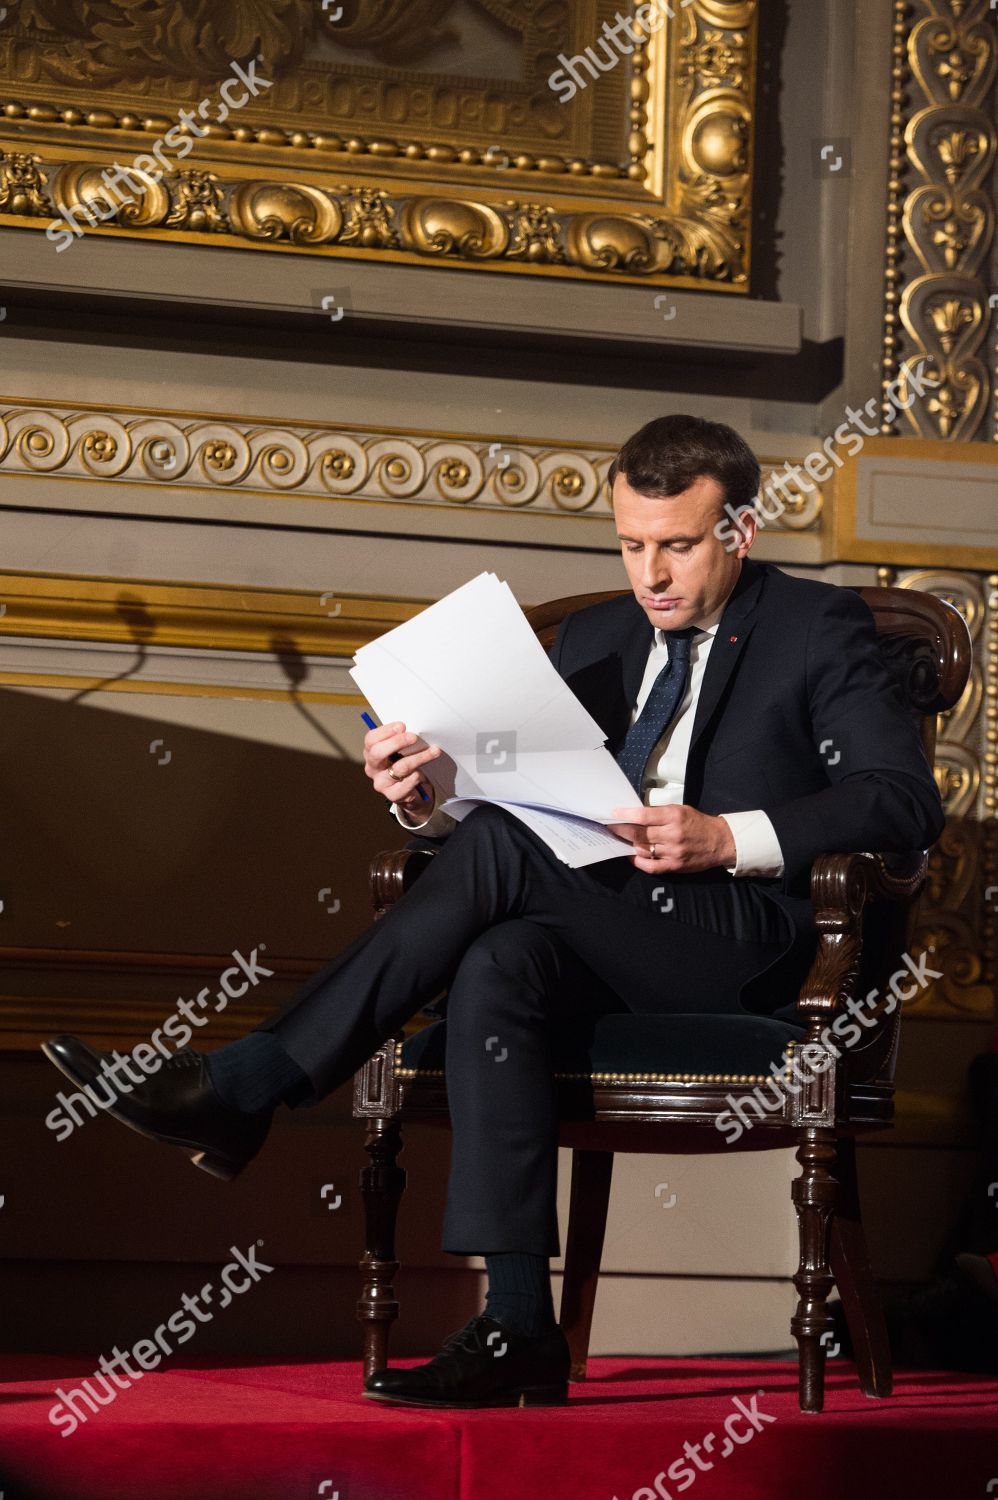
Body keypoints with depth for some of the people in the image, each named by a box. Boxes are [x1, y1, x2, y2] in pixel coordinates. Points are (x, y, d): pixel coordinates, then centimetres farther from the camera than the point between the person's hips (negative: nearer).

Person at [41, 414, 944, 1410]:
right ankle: (517, 1331, -35)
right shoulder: (592, 639, 21)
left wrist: (729, 838, -20)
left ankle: (242, 1086, -26)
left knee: (497, 853, -28)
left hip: (733, 940, -5)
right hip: (604, 938, 5)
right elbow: (519, 796, 17)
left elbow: (907, 801, -8)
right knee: (498, 966, -32)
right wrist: (422, 799, -7)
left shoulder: (816, 628, 5)